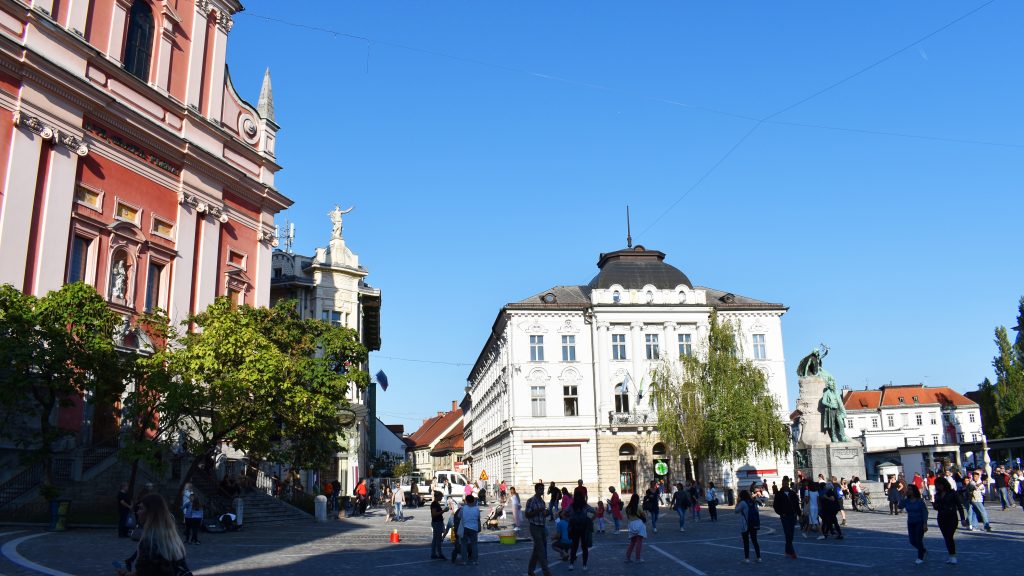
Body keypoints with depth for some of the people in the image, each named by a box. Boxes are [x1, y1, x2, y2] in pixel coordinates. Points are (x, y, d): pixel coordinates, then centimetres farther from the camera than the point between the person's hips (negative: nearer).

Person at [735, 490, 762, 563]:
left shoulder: (743, 503, -13)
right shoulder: (753, 502, 6)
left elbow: (736, 511, -6)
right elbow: (757, 512, 12)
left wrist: (737, 504, 1)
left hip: (745, 525, -6)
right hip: (754, 525, 6)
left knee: (746, 542, 4)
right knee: (754, 541, 13)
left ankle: (747, 558, 4)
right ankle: (758, 557, 11)